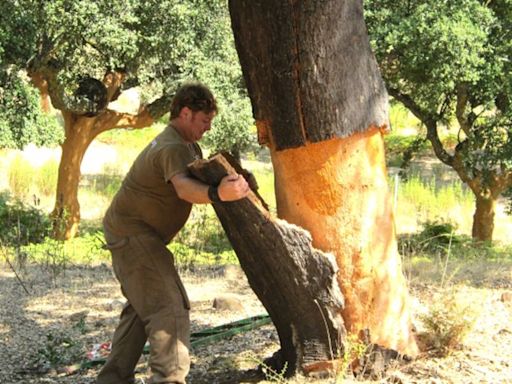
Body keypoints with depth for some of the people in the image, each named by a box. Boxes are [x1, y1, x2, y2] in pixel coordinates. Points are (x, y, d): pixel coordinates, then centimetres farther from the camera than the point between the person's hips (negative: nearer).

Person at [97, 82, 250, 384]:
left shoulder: (190, 145, 12)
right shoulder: (173, 148, -24)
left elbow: (203, 174, 10)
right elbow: (183, 188, -44)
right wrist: (217, 194, -64)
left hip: (127, 232, 11)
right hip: (133, 233, -11)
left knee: (141, 307, 18)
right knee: (169, 306, -17)